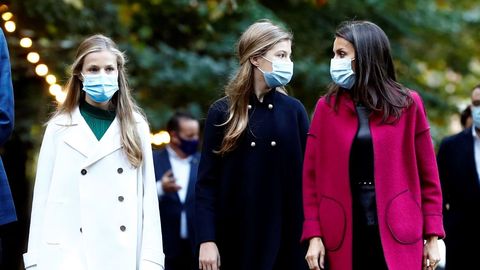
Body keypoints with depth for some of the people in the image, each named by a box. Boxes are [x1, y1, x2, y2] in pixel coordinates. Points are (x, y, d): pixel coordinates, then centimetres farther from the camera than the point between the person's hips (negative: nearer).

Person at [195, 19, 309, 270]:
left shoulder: (294, 110, 6)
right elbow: (206, 181, -1)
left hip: (287, 235, 2)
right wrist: (206, 239, -9)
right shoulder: (223, 112, 1)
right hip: (236, 237, -1)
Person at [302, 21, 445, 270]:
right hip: (343, 236, 1)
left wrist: (432, 236, 0)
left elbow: (428, 175, 4)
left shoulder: (407, 104, 3)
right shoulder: (326, 108, 5)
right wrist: (314, 235, -3)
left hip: (398, 234, -1)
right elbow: (312, 176, 4)